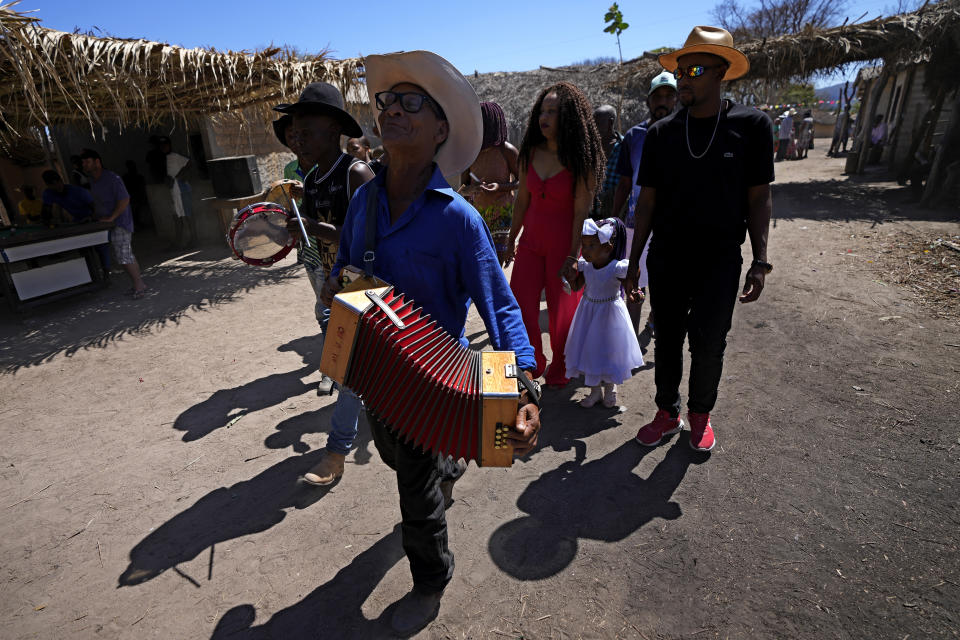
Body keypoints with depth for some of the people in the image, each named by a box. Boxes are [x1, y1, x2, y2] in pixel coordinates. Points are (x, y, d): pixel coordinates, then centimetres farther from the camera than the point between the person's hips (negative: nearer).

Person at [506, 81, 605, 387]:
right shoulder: (531, 152, 4)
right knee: (519, 307, 1)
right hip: (531, 241, 5)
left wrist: (573, 255, -17)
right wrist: (511, 239, 12)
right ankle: (532, 366, 24)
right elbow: (522, 198, 10)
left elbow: (582, 210, -13)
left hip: (563, 243, -4)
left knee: (562, 311, 7)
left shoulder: (581, 160, -10)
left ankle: (558, 372, 31)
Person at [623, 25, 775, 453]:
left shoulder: (750, 125, -2)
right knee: (667, 340, 9)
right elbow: (647, 201, 3)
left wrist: (760, 261, -5)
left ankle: (700, 413, 28)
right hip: (666, 258, 2)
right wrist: (634, 261, 1)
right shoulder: (662, 133, 2)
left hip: (719, 260, -1)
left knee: (709, 343, 4)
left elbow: (758, 197, 0)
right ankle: (667, 413, 27)